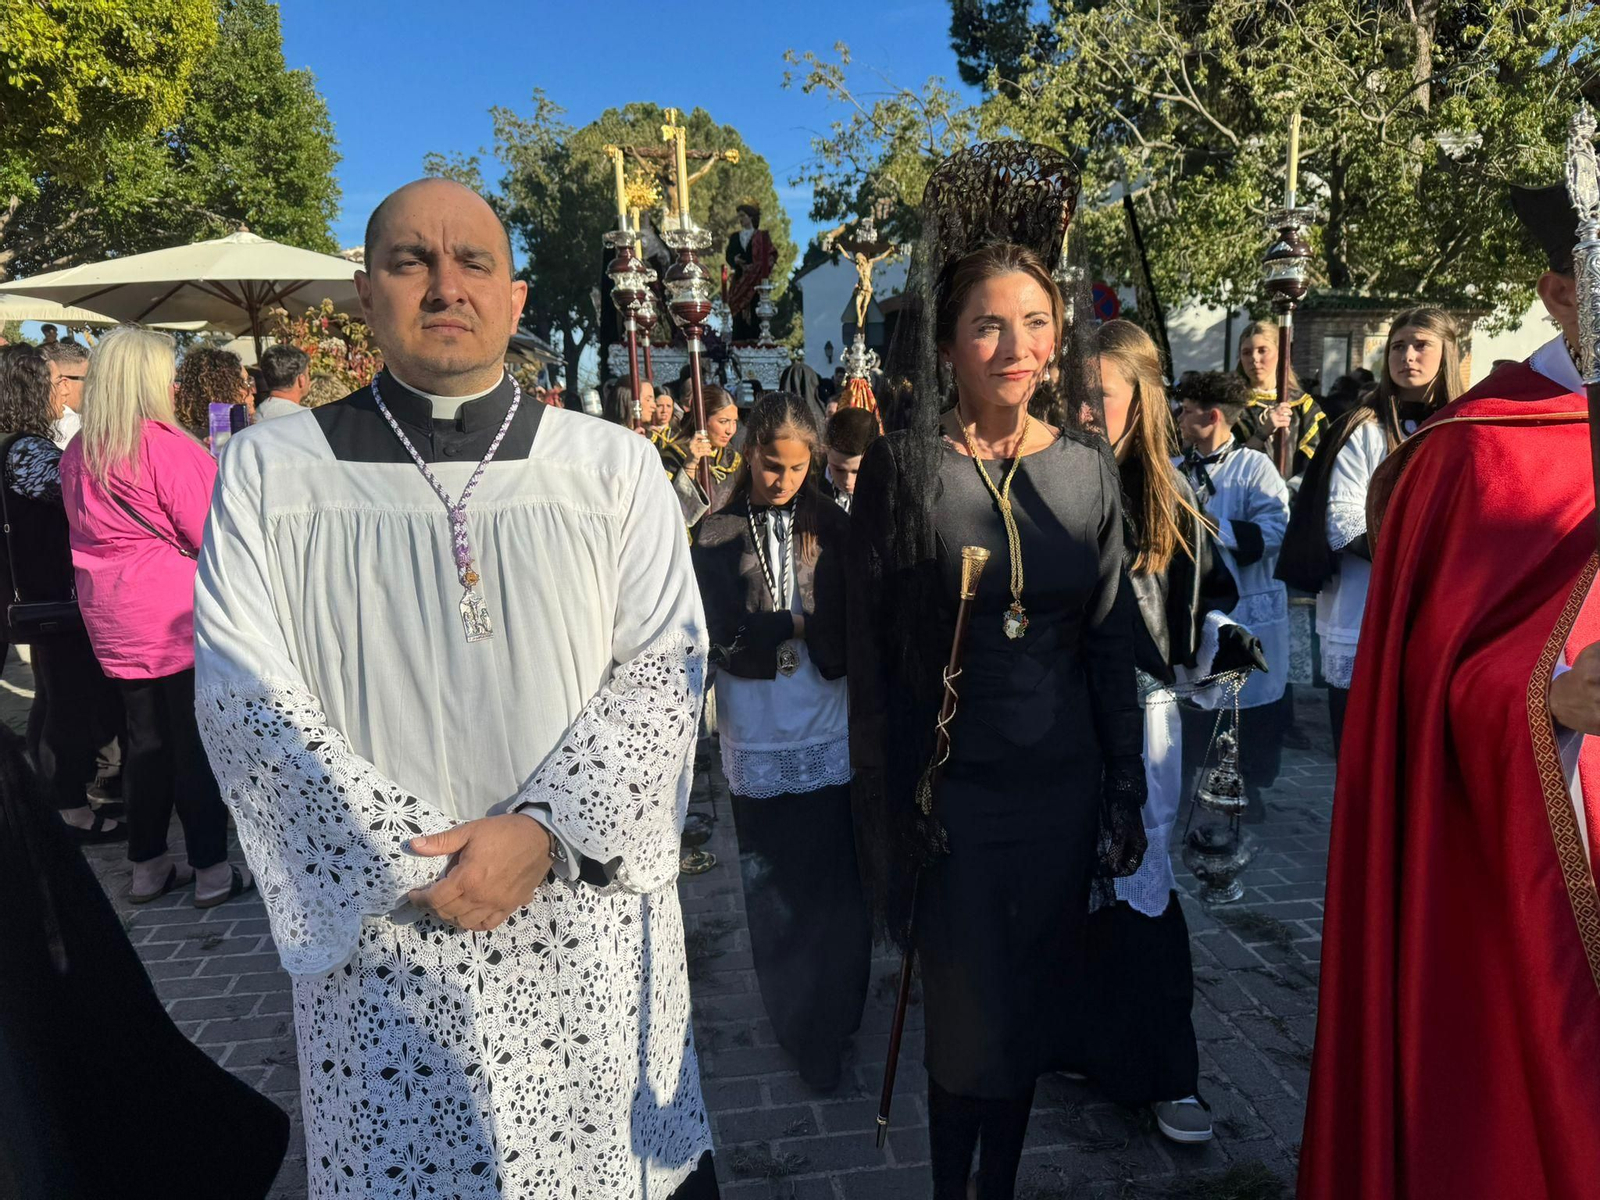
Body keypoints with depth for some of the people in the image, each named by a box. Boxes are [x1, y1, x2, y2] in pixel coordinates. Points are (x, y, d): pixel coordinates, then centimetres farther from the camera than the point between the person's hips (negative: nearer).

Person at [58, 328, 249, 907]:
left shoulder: (76, 453, 9)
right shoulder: (166, 445, -16)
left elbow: (88, 531, 19)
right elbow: (211, 534, -13)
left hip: (114, 621, 7)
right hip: (179, 617, -7)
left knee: (145, 740, 15)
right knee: (196, 743, 1)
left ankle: (148, 866, 25)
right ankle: (211, 871, 8)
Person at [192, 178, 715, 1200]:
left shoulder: (616, 469, 0)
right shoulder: (268, 473, 0)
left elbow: (664, 666, -6)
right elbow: (249, 700, -6)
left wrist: (543, 832, -17)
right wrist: (413, 863, -13)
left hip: (588, 923, 1)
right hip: (379, 935, 0)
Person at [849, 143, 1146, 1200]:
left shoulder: (1089, 469, 1)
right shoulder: (902, 467, -8)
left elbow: (1112, 644, 6)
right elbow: (873, 653, -7)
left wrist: (1126, 792, 5)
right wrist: (887, 810, -7)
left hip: (1063, 789, 4)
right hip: (953, 791, -3)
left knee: (1032, 1012, 18)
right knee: (967, 1024, 8)